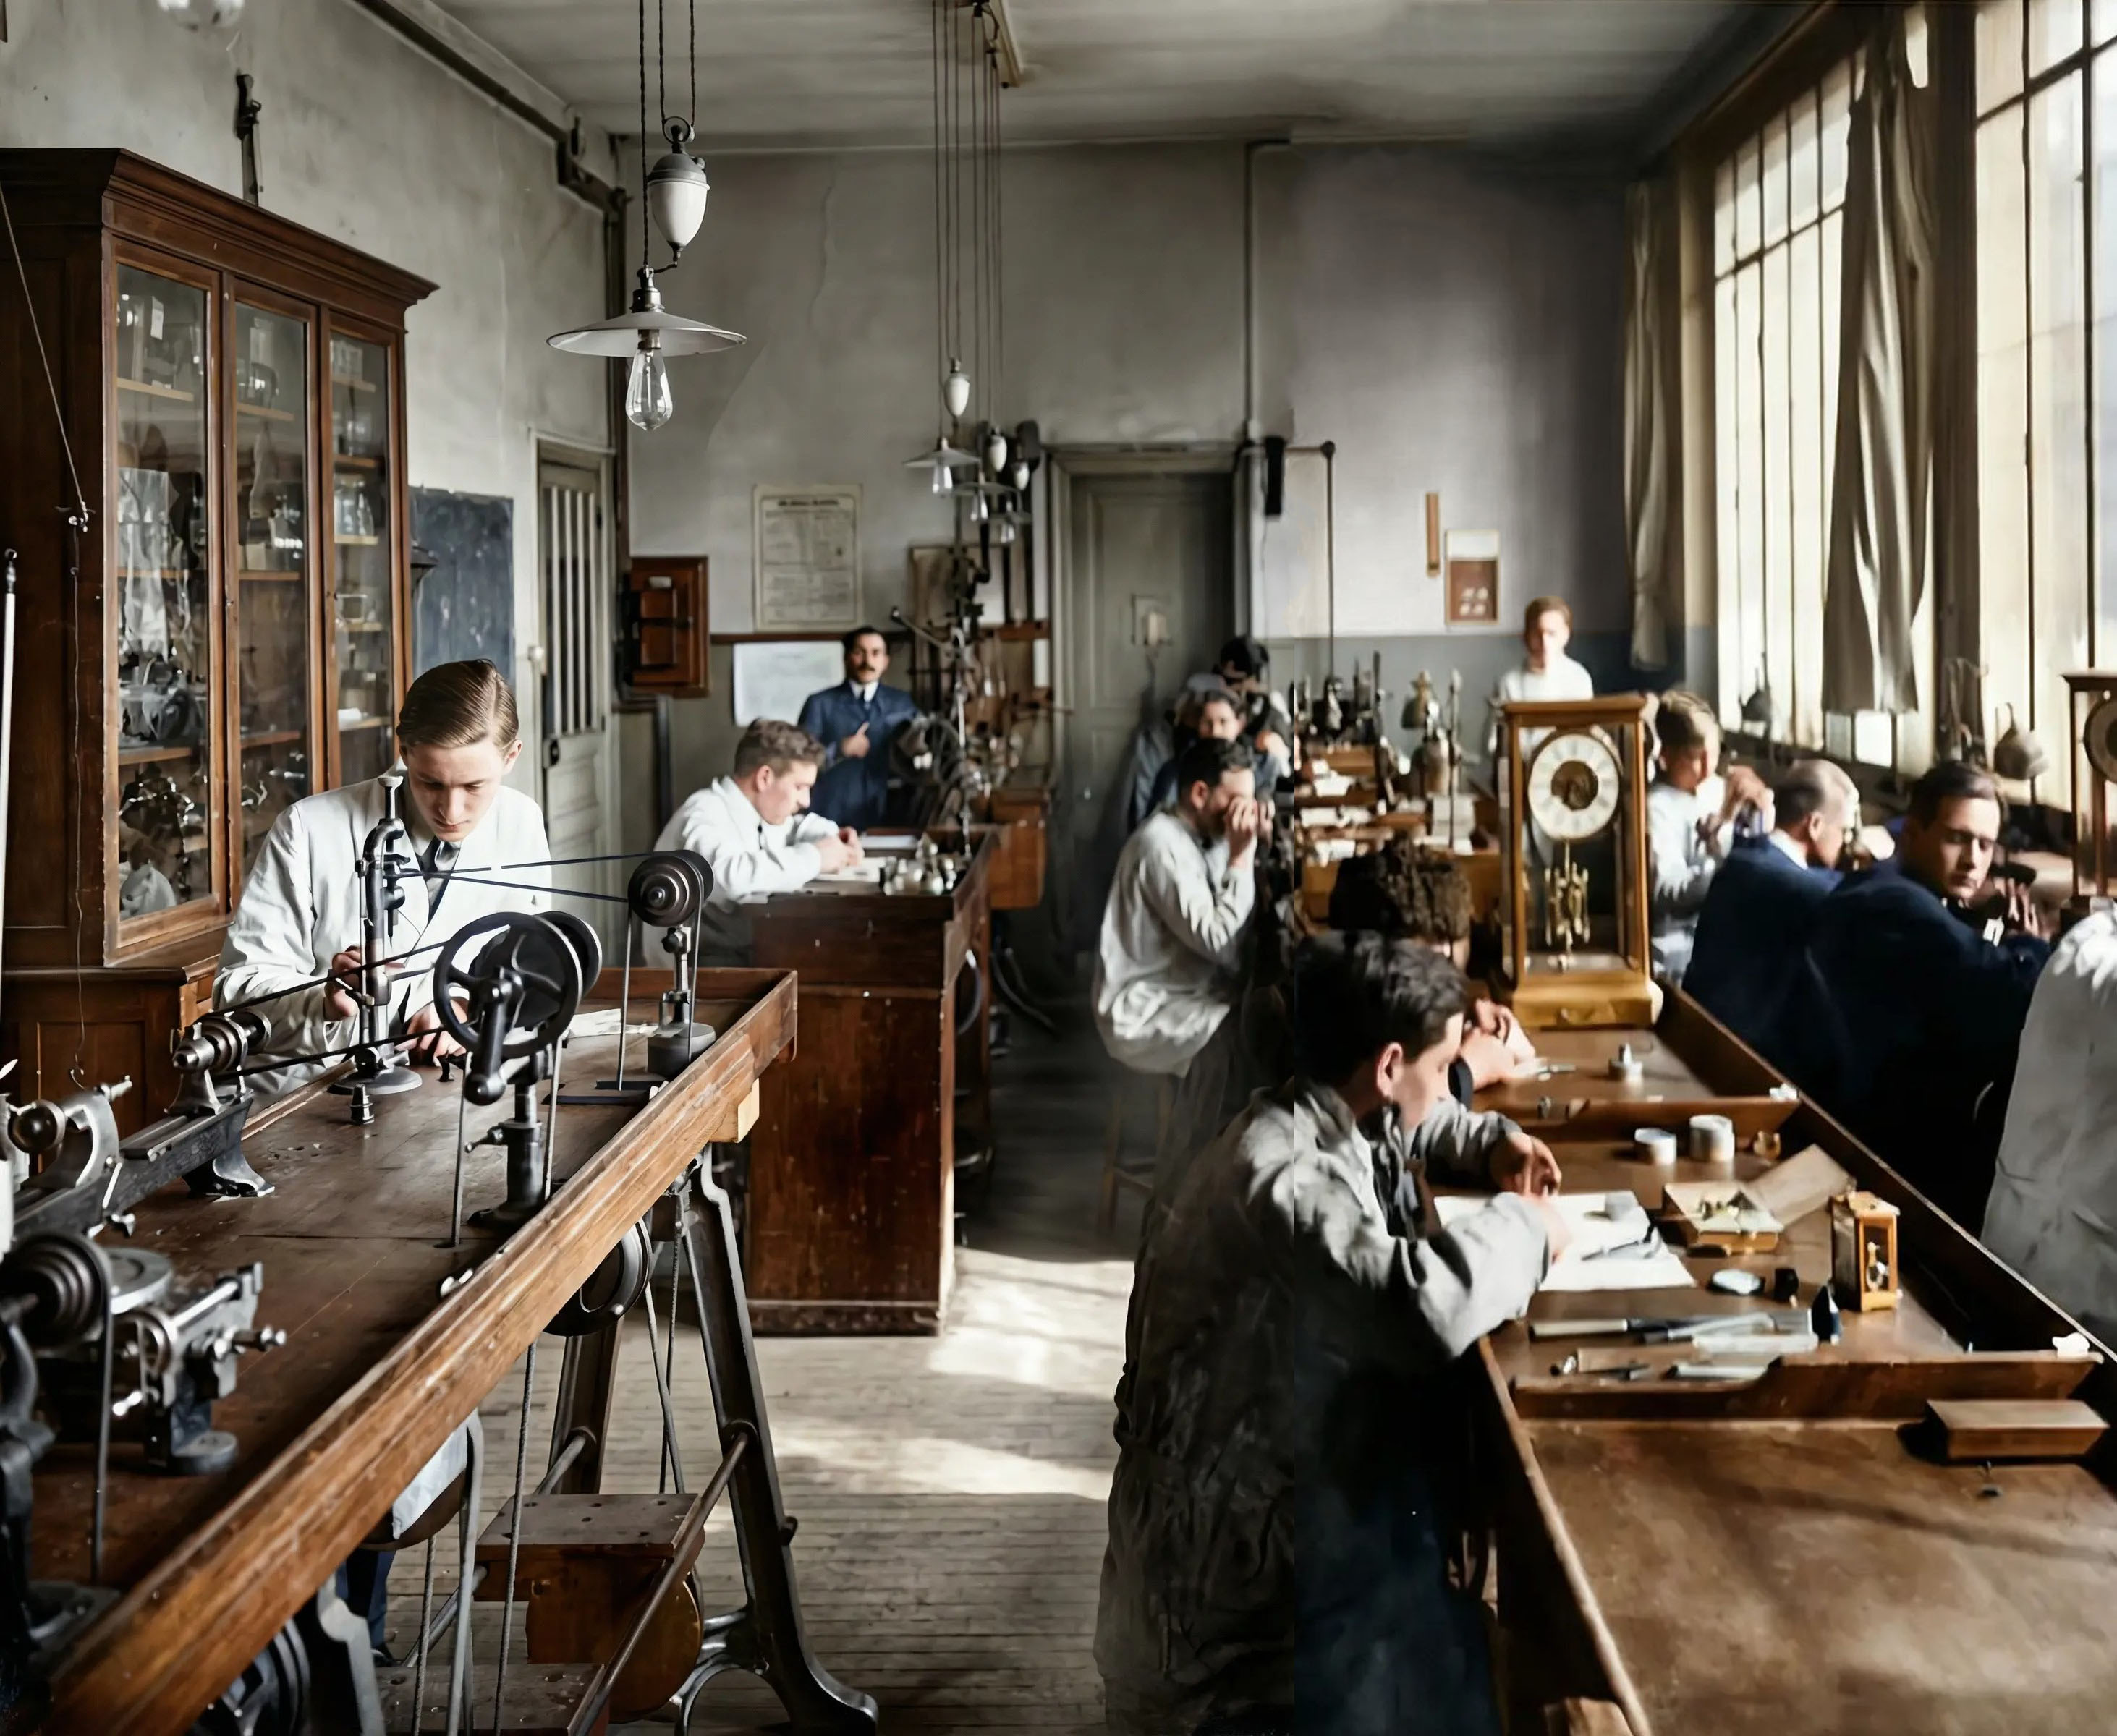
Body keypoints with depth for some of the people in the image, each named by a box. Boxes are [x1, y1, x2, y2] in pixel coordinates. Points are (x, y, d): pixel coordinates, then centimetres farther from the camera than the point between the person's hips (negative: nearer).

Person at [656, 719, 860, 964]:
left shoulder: (758, 808, 9)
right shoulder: (705, 815, -17)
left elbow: (798, 826, 30)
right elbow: (733, 876, -36)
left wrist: (832, 838, 7)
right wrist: (813, 857, -25)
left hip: (748, 948, 9)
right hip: (700, 959, -9)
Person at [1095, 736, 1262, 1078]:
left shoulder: (1206, 837, 9)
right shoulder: (1164, 845, -21)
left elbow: (1238, 928, 5)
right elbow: (1222, 945, -25)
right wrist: (1242, 855, -22)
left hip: (1189, 995, 9)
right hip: (1147, 1018, -9)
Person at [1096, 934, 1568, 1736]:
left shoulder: (1330, 1117, 3)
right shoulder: (1280, 1180, -28)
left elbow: (1410, 1125, 28)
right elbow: (1425, 1307, -42)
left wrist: (1491, 1143, 7)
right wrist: (1520, 1224, -22)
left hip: (1291, 1430, 10)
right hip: (1225, 1513, -10)